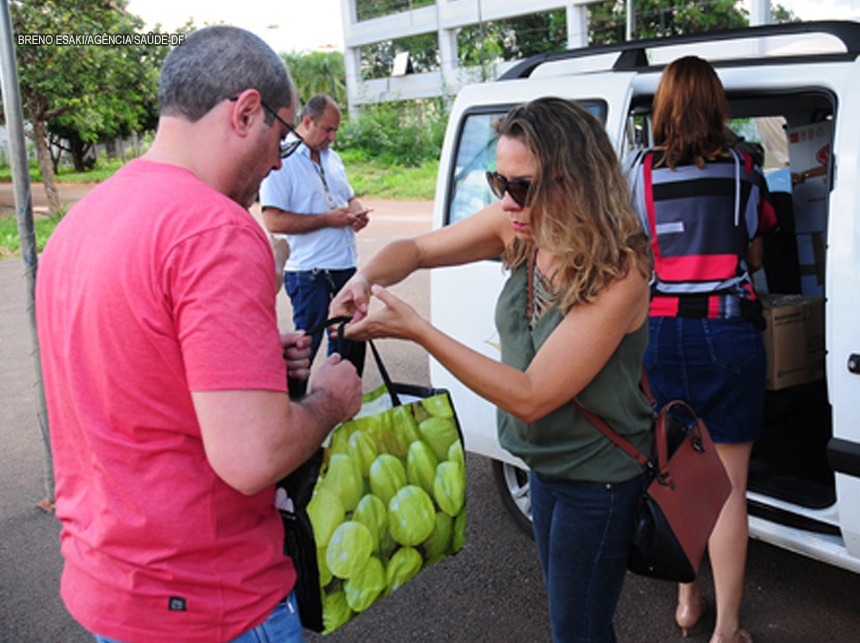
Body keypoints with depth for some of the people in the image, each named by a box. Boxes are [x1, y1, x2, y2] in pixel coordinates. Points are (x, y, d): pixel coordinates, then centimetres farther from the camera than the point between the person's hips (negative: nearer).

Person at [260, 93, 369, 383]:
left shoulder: (332, 157, 16)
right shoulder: (281, 161, -11)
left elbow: (349, 197, 28)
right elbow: (274, 221, -19)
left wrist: (357, 213, 4)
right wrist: (327, 220, -19)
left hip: (345, 266, 8)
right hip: (310, 273, -8)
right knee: (306, 344, -1)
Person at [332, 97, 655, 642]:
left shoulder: (618, 273, -31)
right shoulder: (518, 226, -12)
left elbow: (531, 398, -31)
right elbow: (415, 250, 1)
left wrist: (415, 329, -32)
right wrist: (365, 280, -22)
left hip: (598, 480, -7)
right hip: (546, 464, 7)